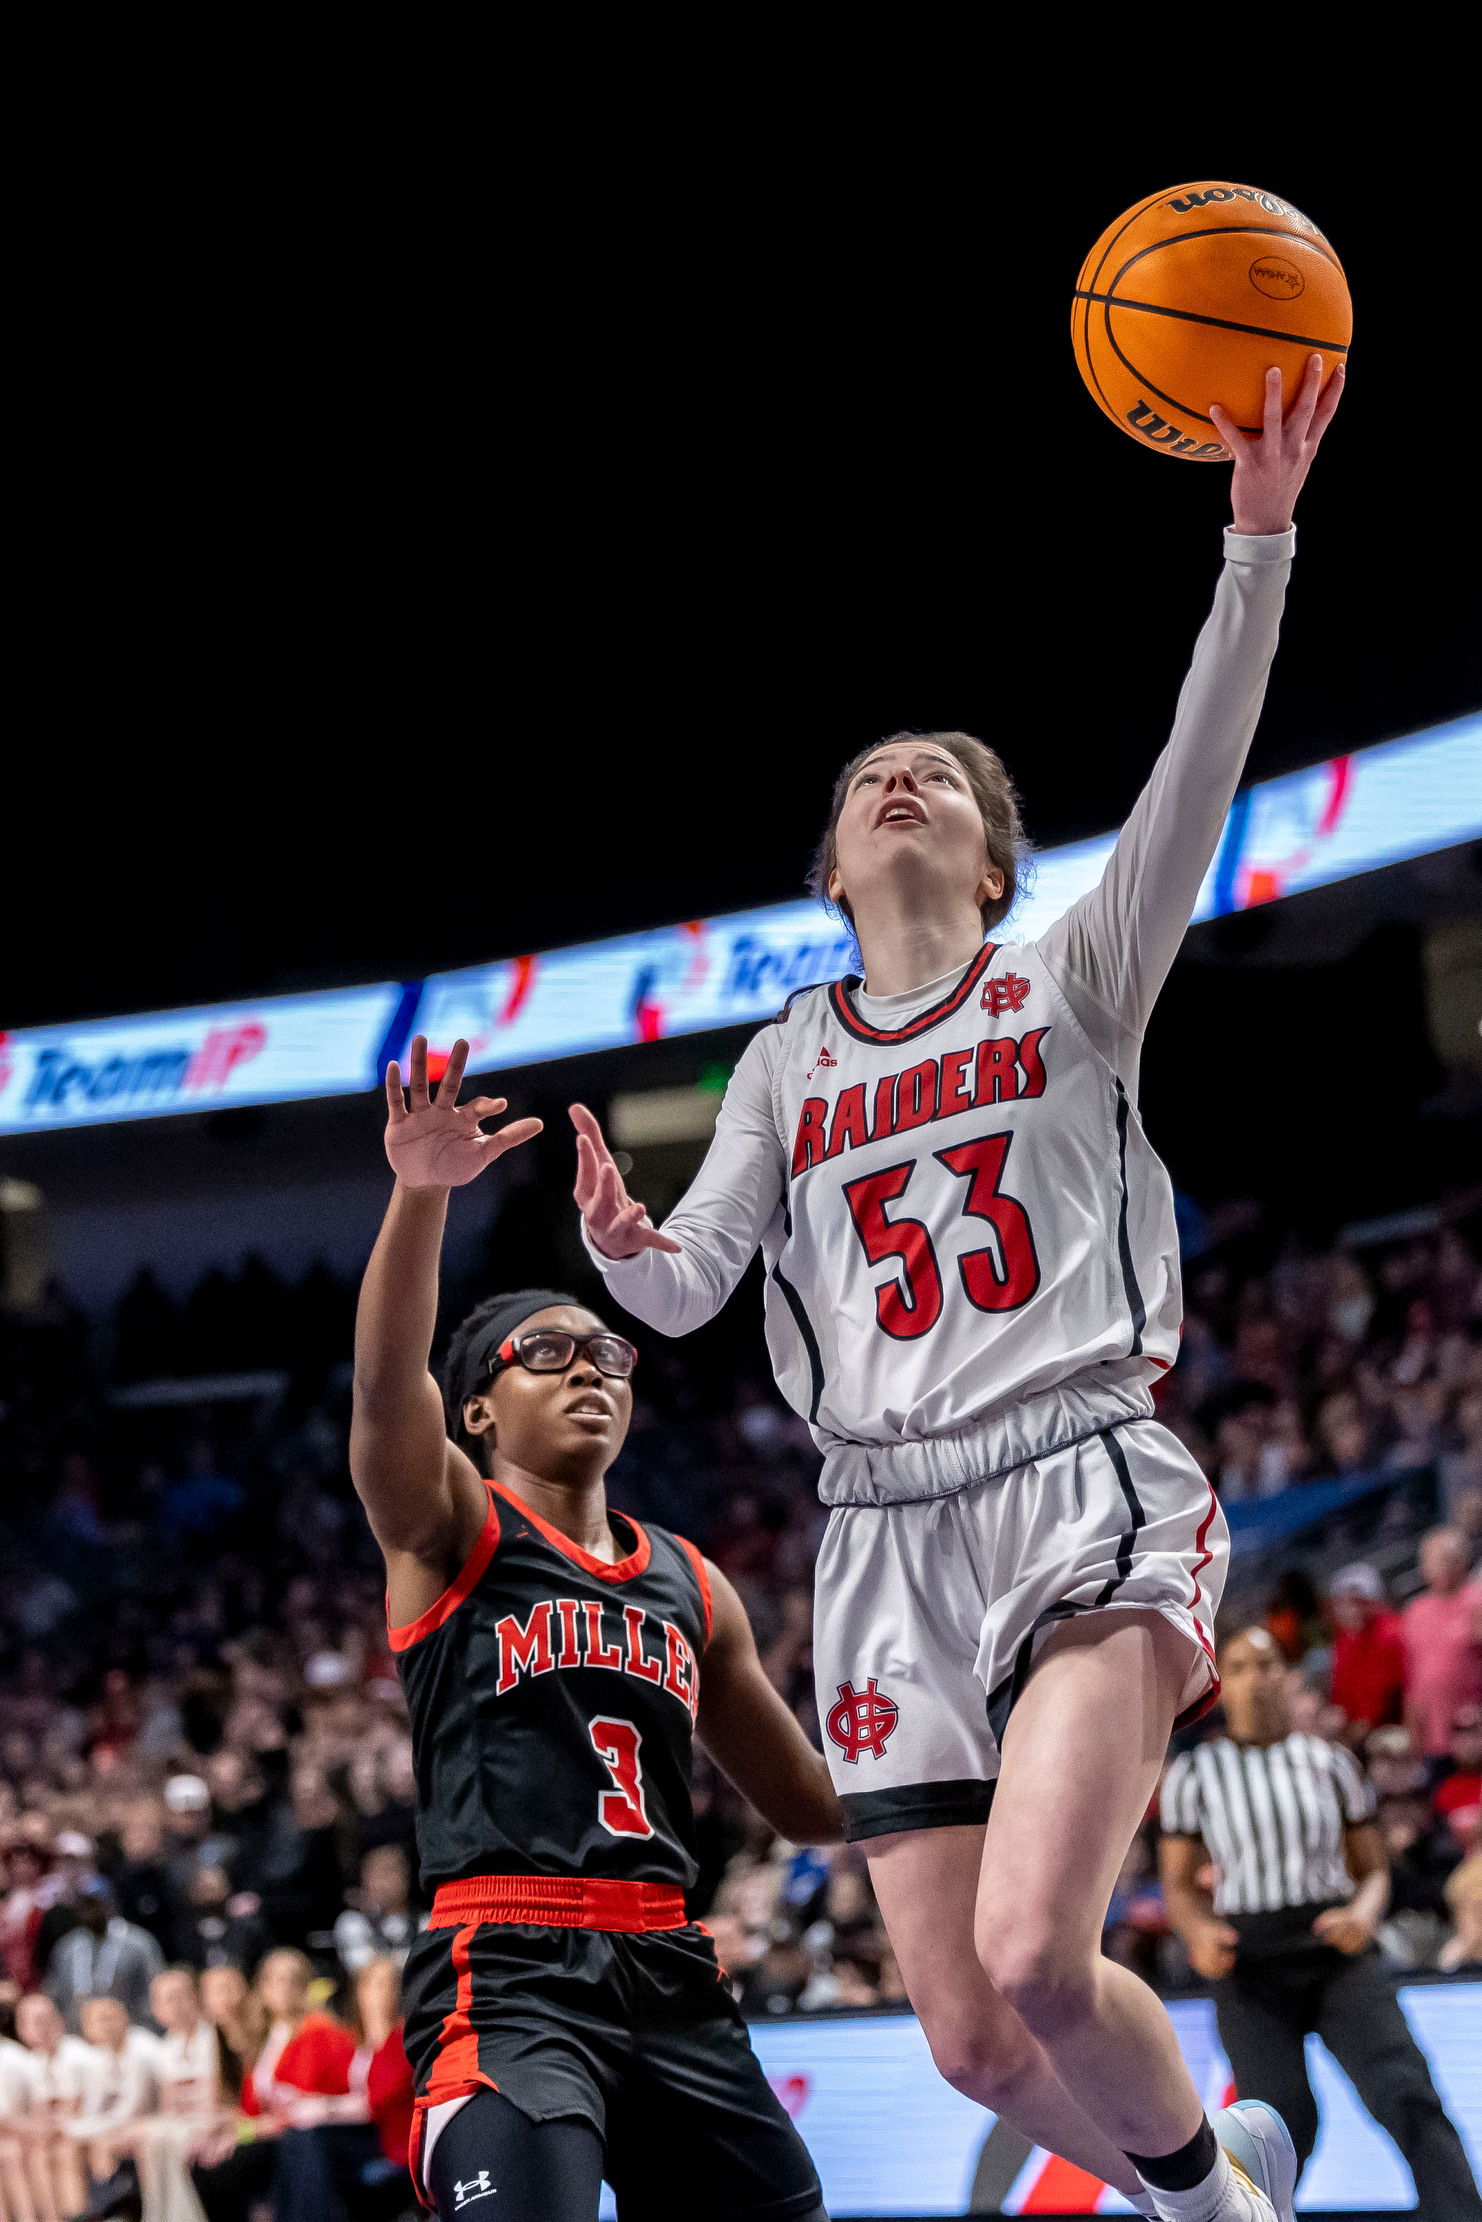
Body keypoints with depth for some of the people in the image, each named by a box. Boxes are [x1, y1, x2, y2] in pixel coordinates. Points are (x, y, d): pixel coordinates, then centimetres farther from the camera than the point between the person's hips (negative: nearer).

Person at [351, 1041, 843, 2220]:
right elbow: (387, 1382, -18)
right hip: (506, 1973, -6)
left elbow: (813, 1800, 30)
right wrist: (422, 1192, -33)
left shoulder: (692, 1584, 21)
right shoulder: (449, 1528, 5)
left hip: (671, 1975, 6)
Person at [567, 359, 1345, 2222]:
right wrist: (615, 1243, -13)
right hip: (891, 1534, 4)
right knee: (972, 2042, -1)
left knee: (1034, 1951, -25)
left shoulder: (1068, 983, 10)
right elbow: (686, 1289, 11)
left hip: (1086, 1485, -4)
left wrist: (1257, 545, -20)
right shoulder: (791, 1062, 19)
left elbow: (1194, 786, -6)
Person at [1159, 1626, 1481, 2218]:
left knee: (1407, 2097, -20)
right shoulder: (1192, 1775, 6)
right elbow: (1178, 1886, 9)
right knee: (1283, 2124, -15)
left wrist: (1365, 1914, -11)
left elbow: (1374, 1870, 12)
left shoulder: (1331, 1763, 9)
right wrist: (1199, 1932, -14)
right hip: (1250, 1965, -1)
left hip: (1338, 1954, 1)